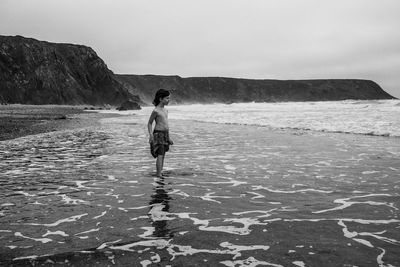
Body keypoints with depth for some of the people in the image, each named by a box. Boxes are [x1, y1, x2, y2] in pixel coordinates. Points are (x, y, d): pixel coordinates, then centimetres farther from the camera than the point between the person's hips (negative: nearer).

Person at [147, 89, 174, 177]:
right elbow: (149, 123, -4)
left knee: (163, 155, 9)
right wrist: (151, 135, -16)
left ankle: (160, 173, 16)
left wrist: (169, 137, 21)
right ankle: (159, 175, -10)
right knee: (160, 155, -12)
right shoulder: (156, 111, -10)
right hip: (158, 134, -8)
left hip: (165, 134, 8)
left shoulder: (165, 110, 13)